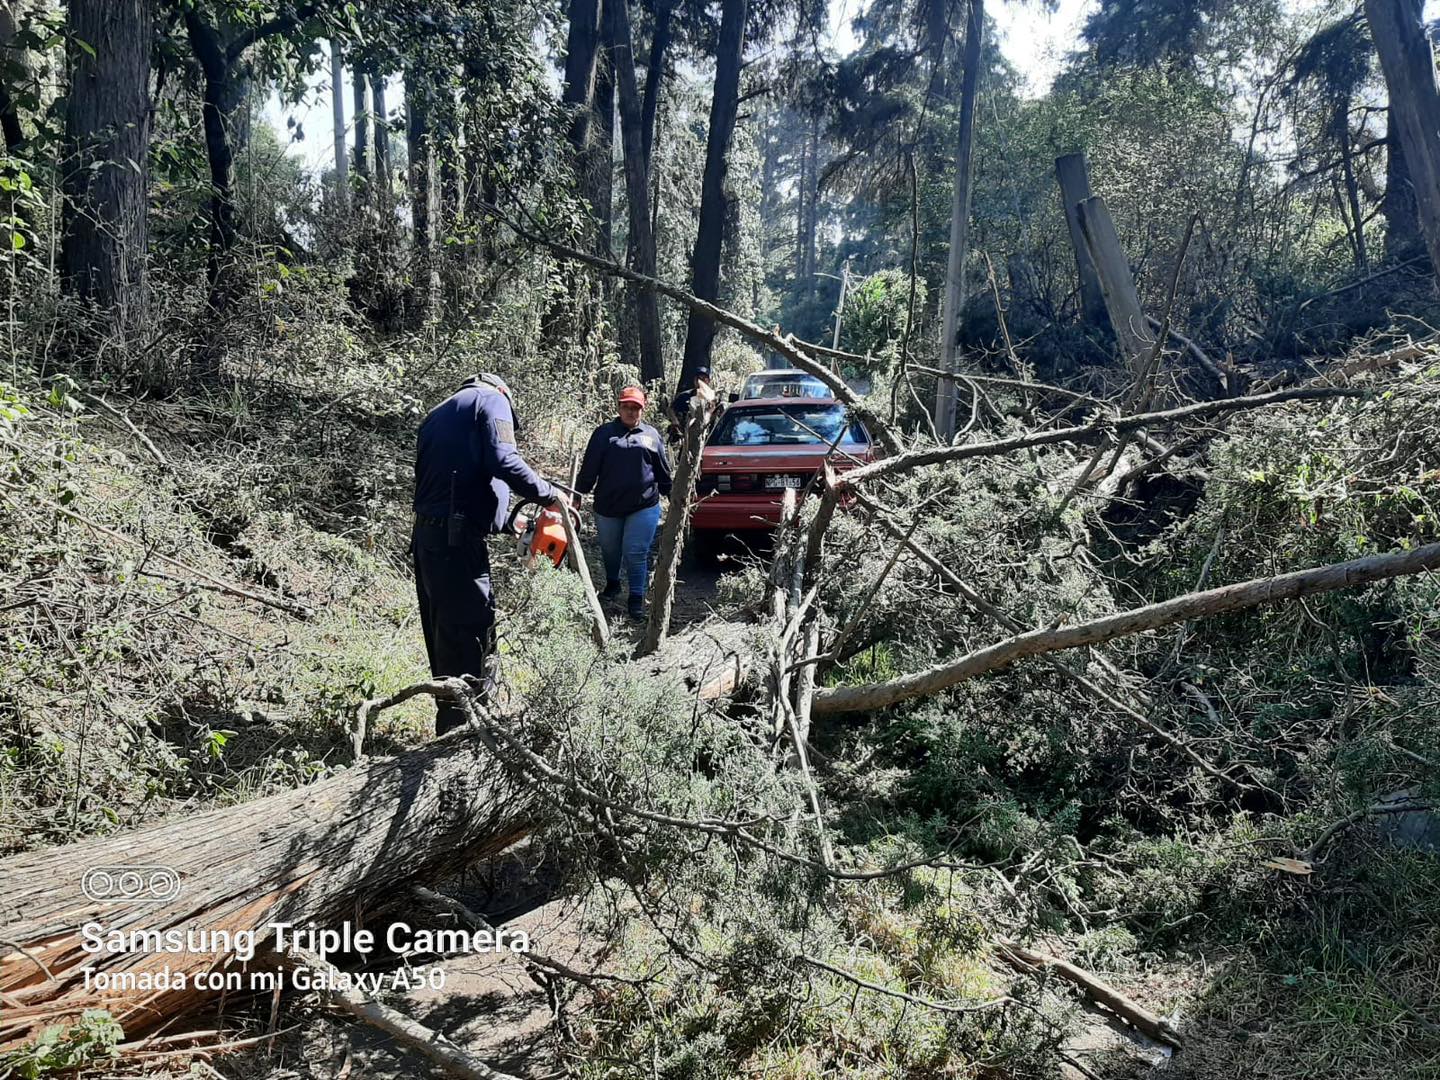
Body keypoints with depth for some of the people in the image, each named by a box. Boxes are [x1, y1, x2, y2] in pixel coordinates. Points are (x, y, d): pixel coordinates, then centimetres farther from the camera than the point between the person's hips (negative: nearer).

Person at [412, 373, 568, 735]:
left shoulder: (437, 415, 25)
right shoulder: (491, 399, 3)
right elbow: (503, 460, -16)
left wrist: (506, 522, 22)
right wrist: (549, 495, -4)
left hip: (428, 536, 9)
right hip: (459, 542, -9)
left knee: (446, 639, 16)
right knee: (471, 642, -6)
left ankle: (451, 730, 25)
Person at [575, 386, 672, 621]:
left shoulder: (651, 435, 8)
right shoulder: (604, 433, 3)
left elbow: (663, 471, 14)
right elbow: (589, 468, 2)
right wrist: (578, 493, 0)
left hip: (644, 506, -1)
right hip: (607, 506, 1)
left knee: (636, 553, -7)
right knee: (610, 549, 17)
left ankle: (637, 598, 2)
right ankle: (612, 584, 42)